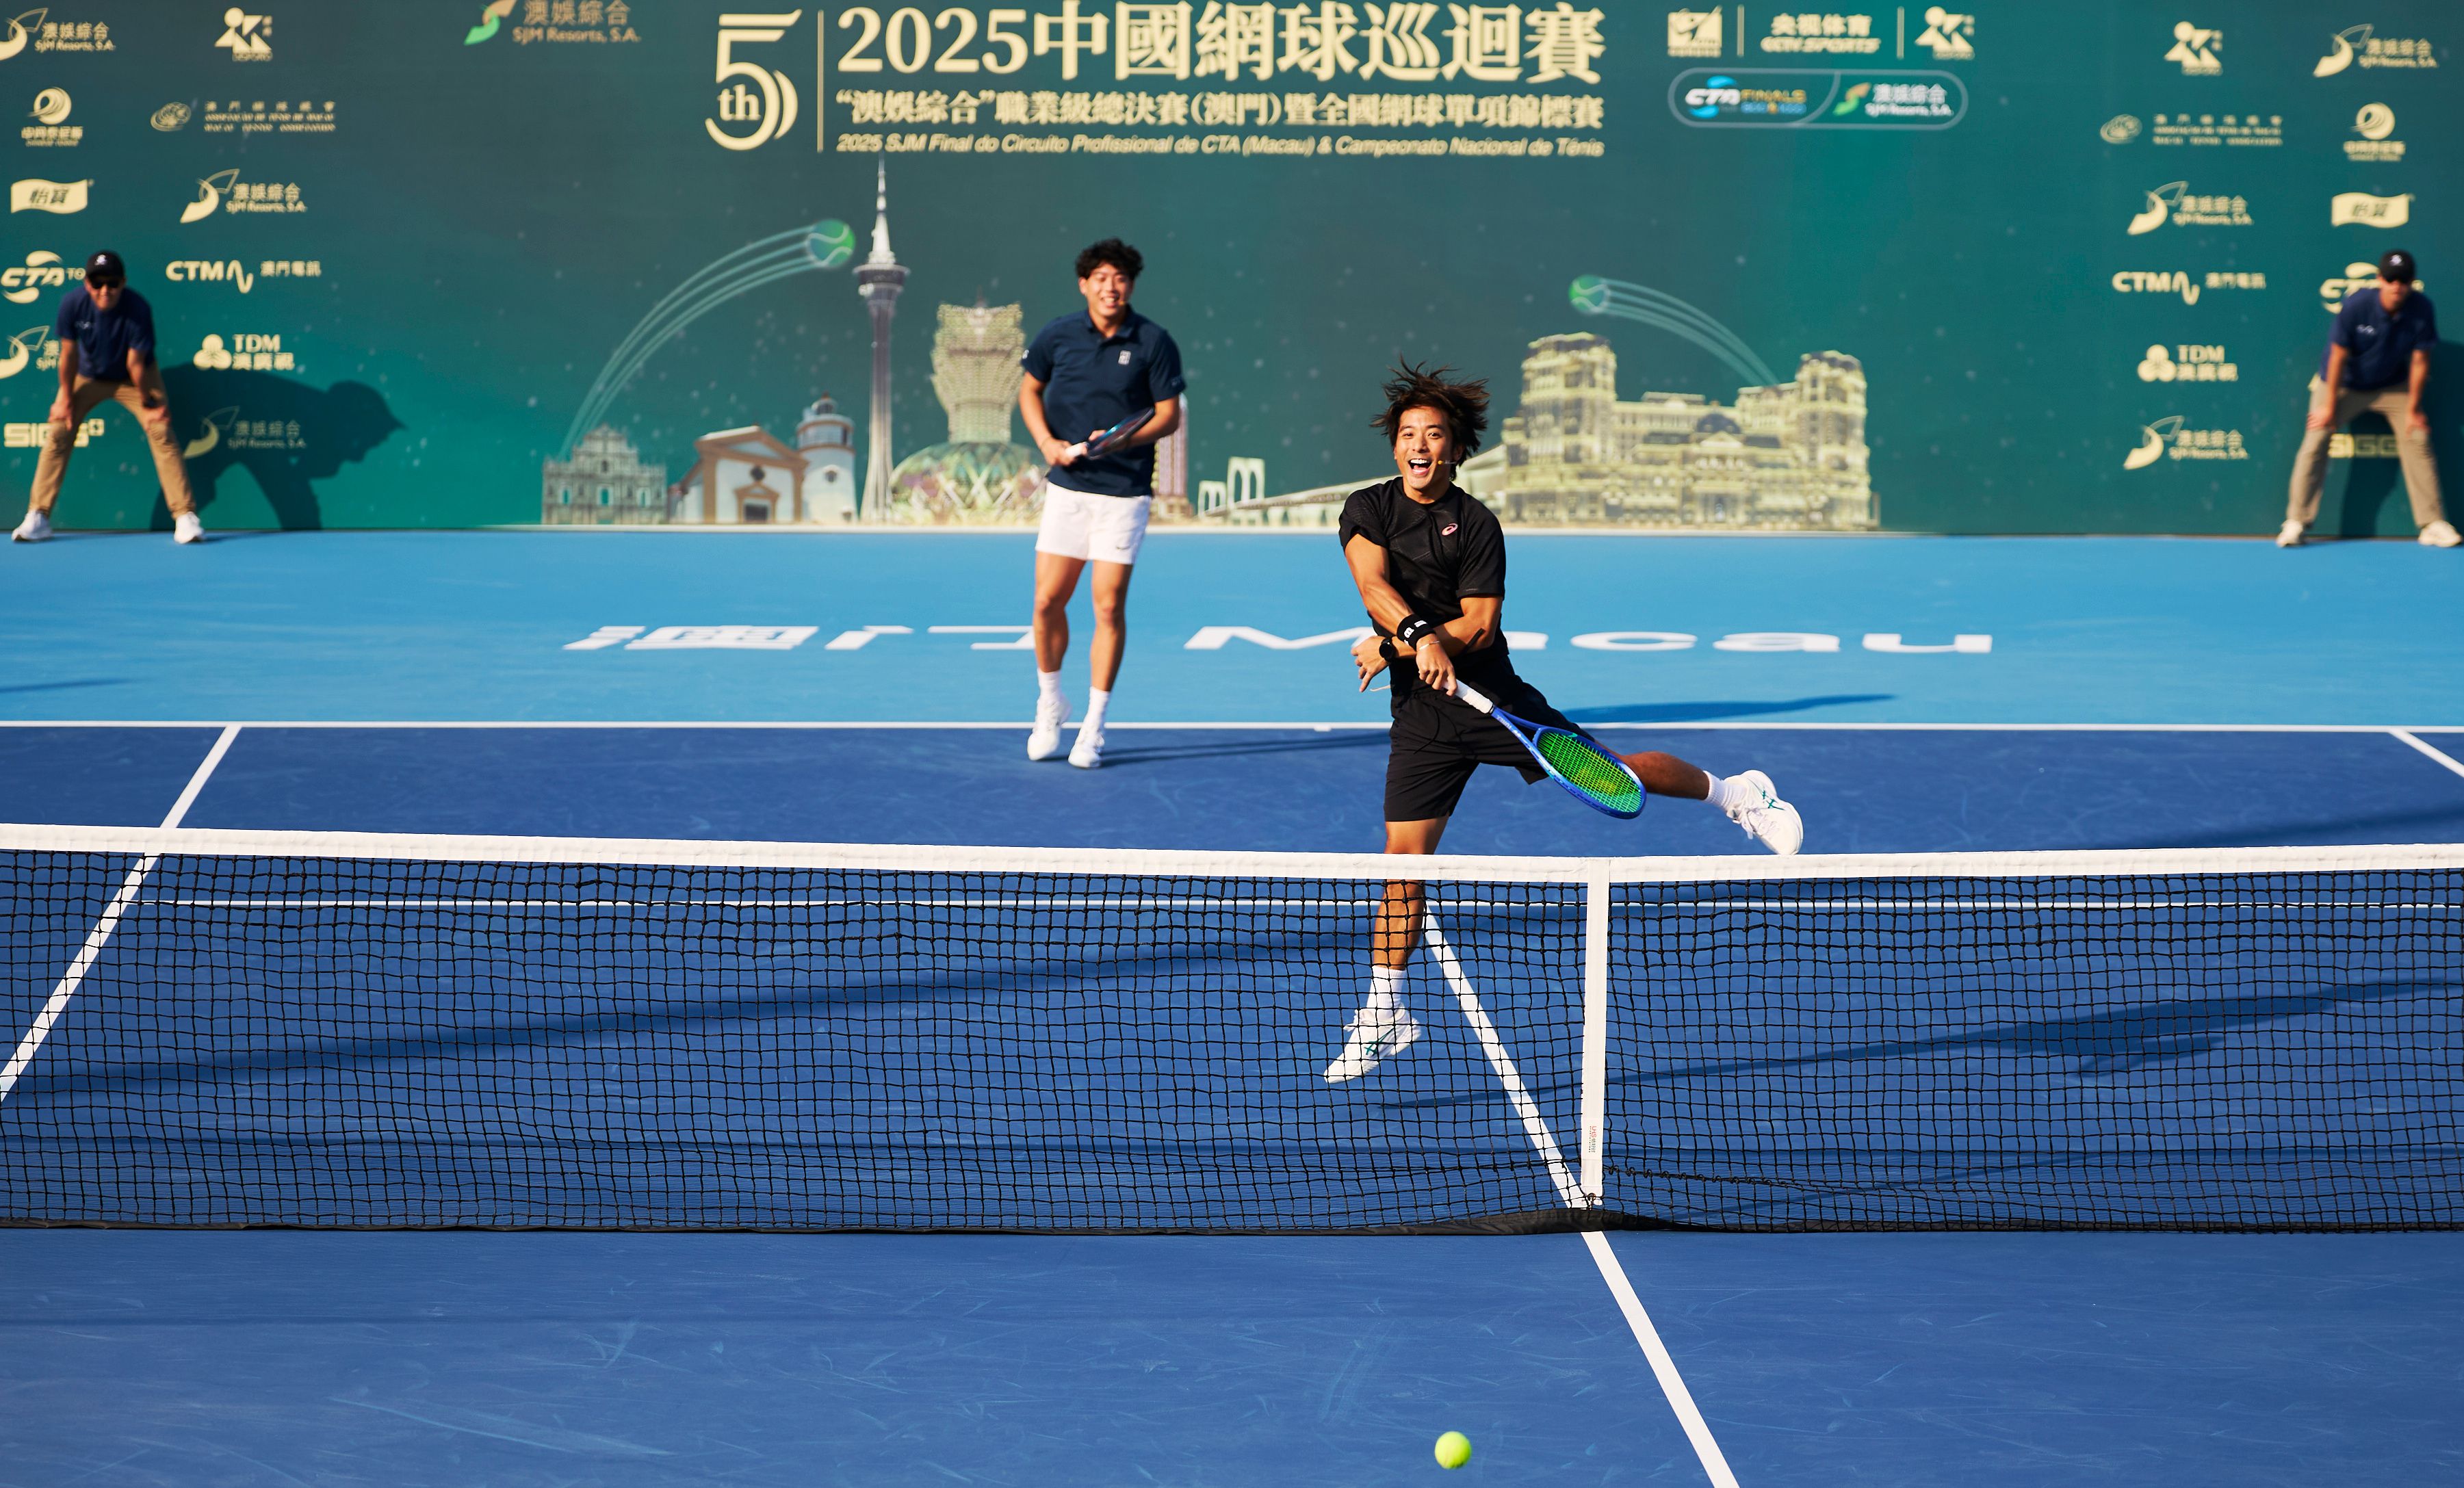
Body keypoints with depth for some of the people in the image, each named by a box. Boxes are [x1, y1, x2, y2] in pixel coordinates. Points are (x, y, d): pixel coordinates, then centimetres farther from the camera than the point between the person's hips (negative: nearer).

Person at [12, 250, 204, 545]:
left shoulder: (138, 309, -32)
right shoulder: (73, 303, -27)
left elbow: (135, 363, -23)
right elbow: (69, 354, -14)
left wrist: (148, 404, -12)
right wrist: (66, 398, -6)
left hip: (135, 379, -2)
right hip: (87, 376, 2)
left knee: (161, 433, -16)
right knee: (57, 435, -7)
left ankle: (185, 517, -13)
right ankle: (38, 517, 0)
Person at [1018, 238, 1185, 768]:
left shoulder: (1153, 343, -5)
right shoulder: (1058, 335, 0)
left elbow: (1169, 414, -1)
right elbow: (1030, 390, 15)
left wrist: (1123, 440, -18)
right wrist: (1047, 441, -2)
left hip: (1124, 492, -2)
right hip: (1067, 488, 2)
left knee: (1109, 607, -3)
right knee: (1048, 601, 0)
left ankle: (1093, 727, 7)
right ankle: (1050, 706, 23)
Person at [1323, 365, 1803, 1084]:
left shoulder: (1476, 524, -6)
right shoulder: (1367, 508, 0)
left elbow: (1478, 623, -13)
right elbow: (1373, 583, -17)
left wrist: (1391, 646, -21)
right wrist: (1420, 637, -34)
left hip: (1491, 693, -1)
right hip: (1420, 713, 1)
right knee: (1404, 858, -2)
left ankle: (1735, 793, 22)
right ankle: (1384, 1014, 10)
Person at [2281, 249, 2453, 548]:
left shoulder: (2421, 309, -23)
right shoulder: (2356, 306, -29)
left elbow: (2420, 360, -12)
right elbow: (2338, 356, -20)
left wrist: (2412, 409, -6)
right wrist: (2329, 406, -14)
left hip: (2393, 386, 2)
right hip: (2343, 384, -2)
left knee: (2417, 440, -7)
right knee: (2315, 439, -14)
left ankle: (2433, 524, 0)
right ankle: (2296, 523, -8)